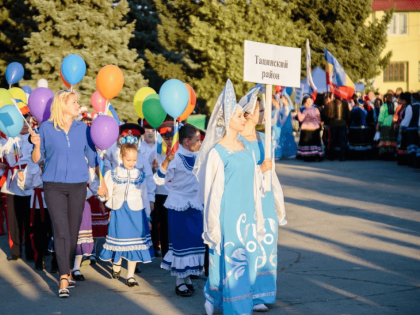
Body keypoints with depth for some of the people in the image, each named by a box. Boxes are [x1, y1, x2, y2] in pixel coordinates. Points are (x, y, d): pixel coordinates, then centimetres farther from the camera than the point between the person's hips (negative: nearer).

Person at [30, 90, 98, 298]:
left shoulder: (82, 128, 5)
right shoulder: (47, 128, -2)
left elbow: (92, 156, 13)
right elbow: (37, 159, 3)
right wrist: (36, 144, -16)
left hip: (78, 185, 3)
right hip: (54, 185, -2)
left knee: (73, 231, 7)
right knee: (61, 232, -11)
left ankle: (68, 273, 24)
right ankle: (64, 280, -13)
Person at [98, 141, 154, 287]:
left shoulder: (140, 175, 5)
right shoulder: (112, 174, 1)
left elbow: (144, 196, 10)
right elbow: (108, 196, 4)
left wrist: (147, 214, 11)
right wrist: (102, 194, -16)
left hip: (136, 212, 1)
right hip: (119, 211, 0)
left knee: (134, 244, -1)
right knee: (118, 241, 8)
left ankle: (130, 276, 6)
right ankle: (116, 266, 35)